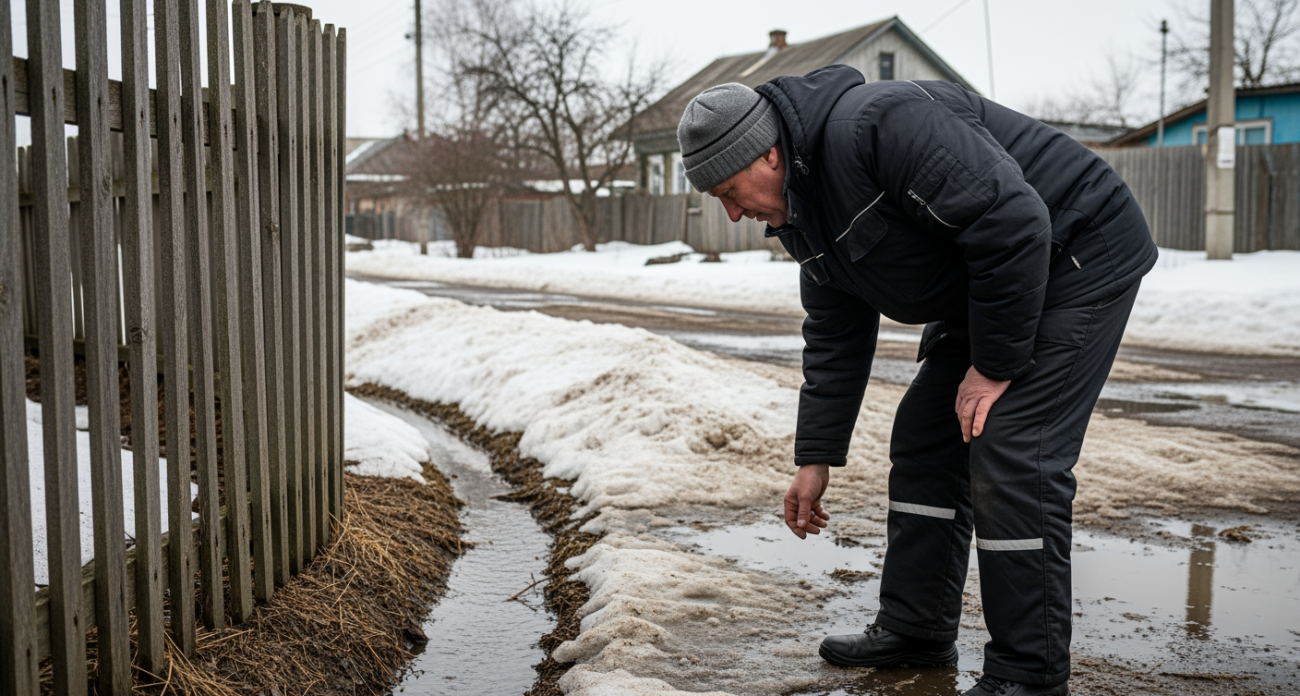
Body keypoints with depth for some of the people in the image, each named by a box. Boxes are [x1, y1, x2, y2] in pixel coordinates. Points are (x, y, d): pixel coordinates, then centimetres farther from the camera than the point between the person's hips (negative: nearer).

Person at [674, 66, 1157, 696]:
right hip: (978, 289, 10)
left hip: (1076, 259, -10)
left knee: (1011, 455, -15)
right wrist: (816, 458, 12)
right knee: (923, 440, 9)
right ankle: (915, 629, 21)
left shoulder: (877, 126, -28)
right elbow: (834, 340, 12)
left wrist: (994, 364, -23)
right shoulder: (805, 218, 3)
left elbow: (1013, 222, -31)